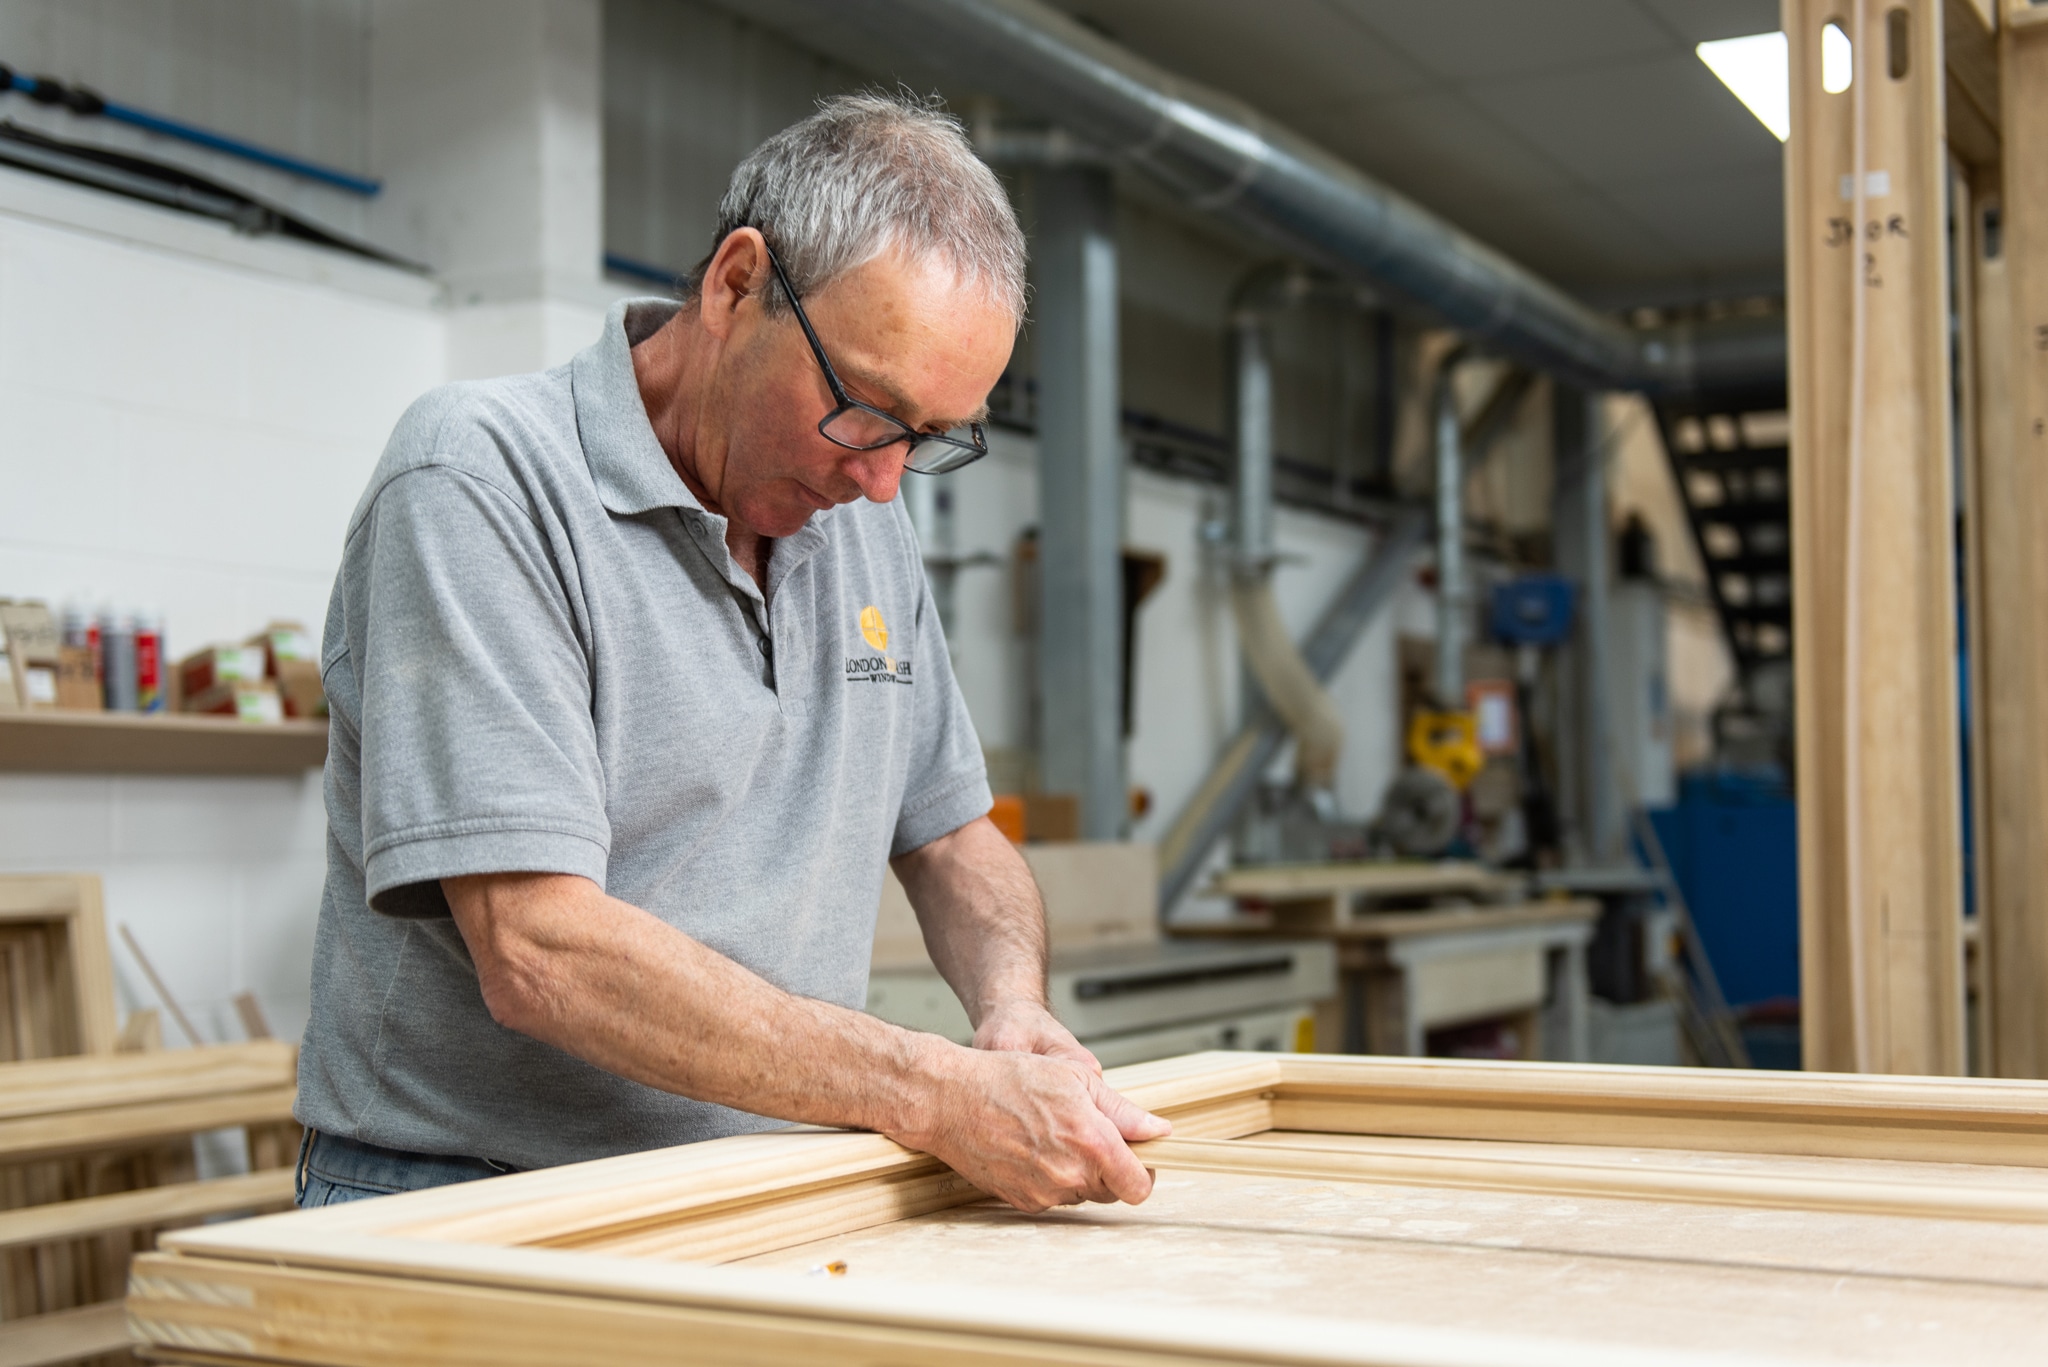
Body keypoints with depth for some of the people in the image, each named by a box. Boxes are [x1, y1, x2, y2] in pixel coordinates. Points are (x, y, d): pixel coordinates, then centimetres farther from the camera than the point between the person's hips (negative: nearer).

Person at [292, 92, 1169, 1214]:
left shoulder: (867, 525, 9)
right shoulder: (479, 479, -13)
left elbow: (951, 833, 19)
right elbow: (539, 952, -22)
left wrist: (1011, 1002, -2)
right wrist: (943, 1097, -23)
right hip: (478, 1208, -5)